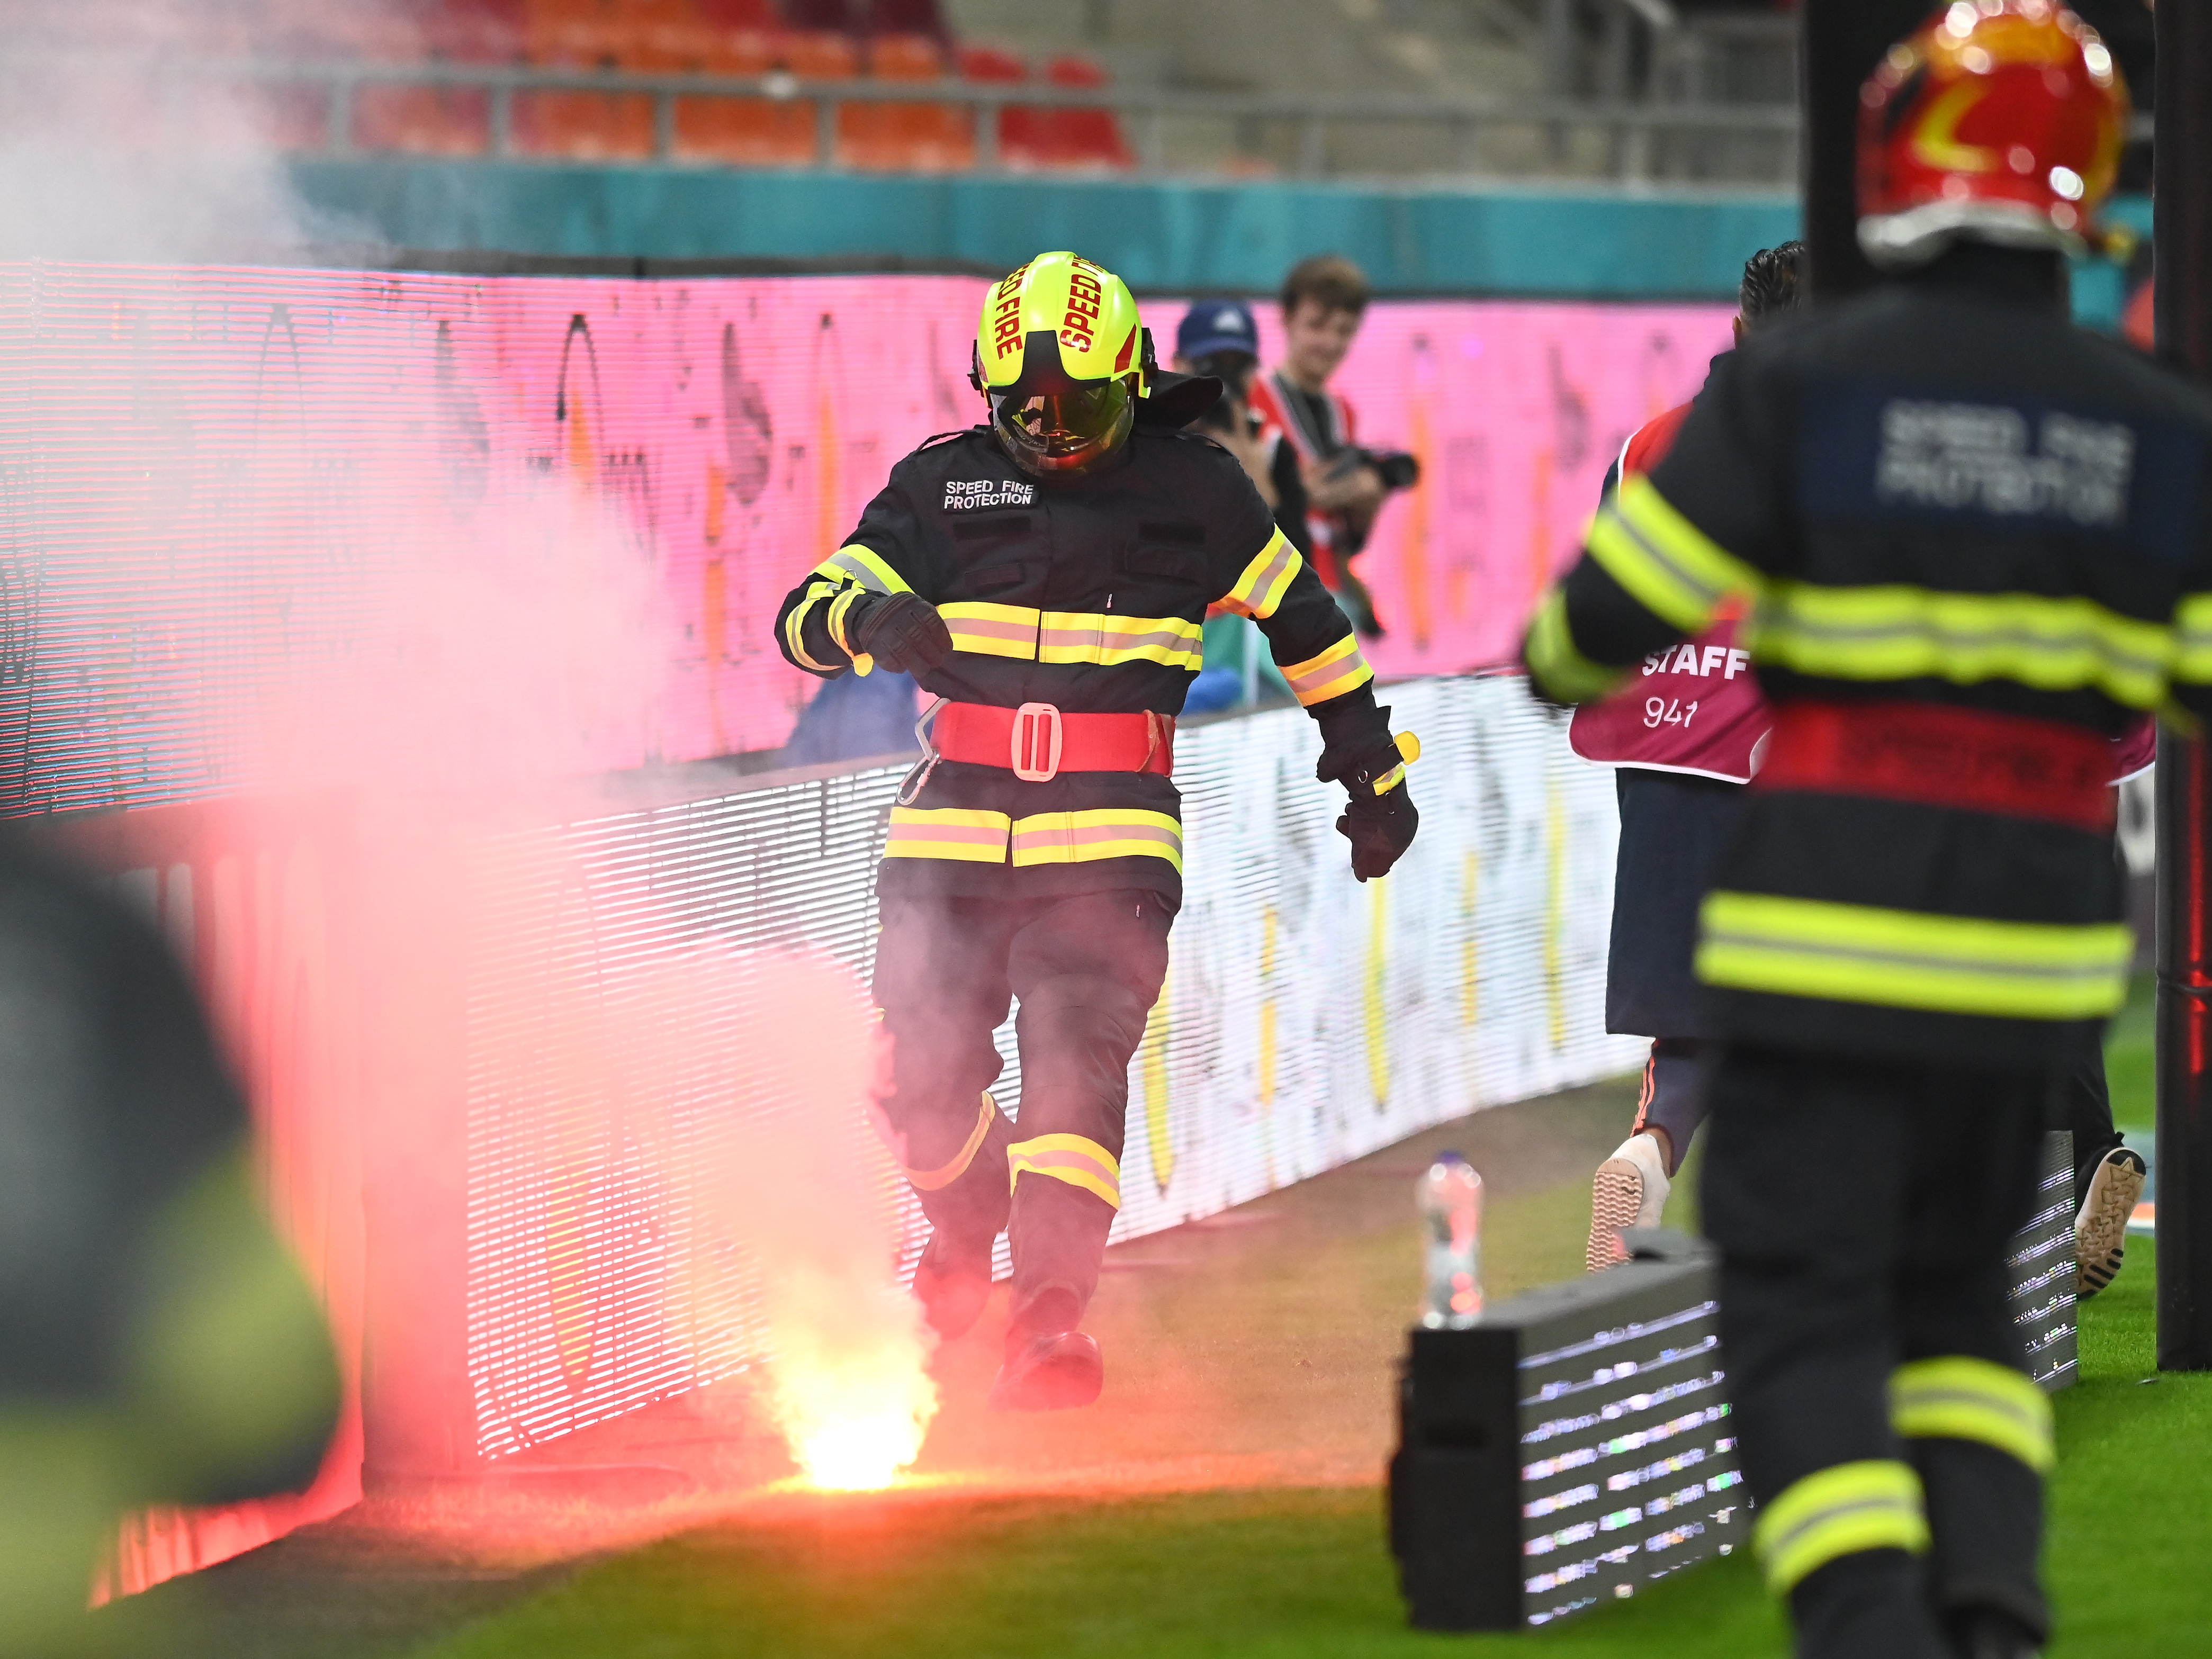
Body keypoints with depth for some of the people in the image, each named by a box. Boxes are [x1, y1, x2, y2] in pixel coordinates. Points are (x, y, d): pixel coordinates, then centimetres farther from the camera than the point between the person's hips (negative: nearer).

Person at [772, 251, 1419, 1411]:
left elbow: (1308, 625, 15)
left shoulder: (1190, 488, 4)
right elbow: (805, 617, 1)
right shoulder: (942, 485, 7)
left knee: (1076, 1054, -19)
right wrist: (871, 619, -23)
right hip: (955, 824, 2)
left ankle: (1051, 1307, -23)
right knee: (919, 1076, -2)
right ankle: (966, 1227, 31)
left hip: (1110, 834, -2)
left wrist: (1374, 771, 20)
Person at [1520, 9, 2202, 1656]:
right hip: (2036, 947, 4)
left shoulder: (1801, 380, -9)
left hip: (1830, 932, -4)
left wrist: (1559, 666, 17)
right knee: (1957, 1287, 21)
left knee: (1805, 1307, 1)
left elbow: (1619, 611, -6)